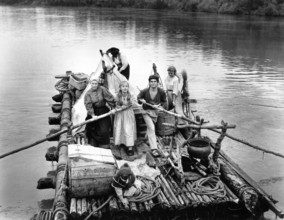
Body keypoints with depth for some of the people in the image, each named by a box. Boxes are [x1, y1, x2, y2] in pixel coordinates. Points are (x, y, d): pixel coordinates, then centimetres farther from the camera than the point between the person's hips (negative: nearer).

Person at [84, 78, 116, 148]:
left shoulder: (102, 89, -8)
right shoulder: (88, 94, -6)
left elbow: (110, 99, -4)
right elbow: (88, 105, -16)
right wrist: (92, 115, -26)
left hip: (103, 112, -1)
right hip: (93, 112, 1)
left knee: (104, 130, -4)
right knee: (92, 130, 4)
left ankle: (105, 146, 6)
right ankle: (93, 145, 17)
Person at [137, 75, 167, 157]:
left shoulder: (161, 92, -12)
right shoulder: (144, 91, -15)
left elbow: (164, 102, 3)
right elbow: (138, 98, 2)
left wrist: (160, 106, -17)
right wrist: (141, 100, -20)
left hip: (155, 112, 3)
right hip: (146, 112, -3)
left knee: (150, 128, 20)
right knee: (151, 128, -18)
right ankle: (154, 149, -19)